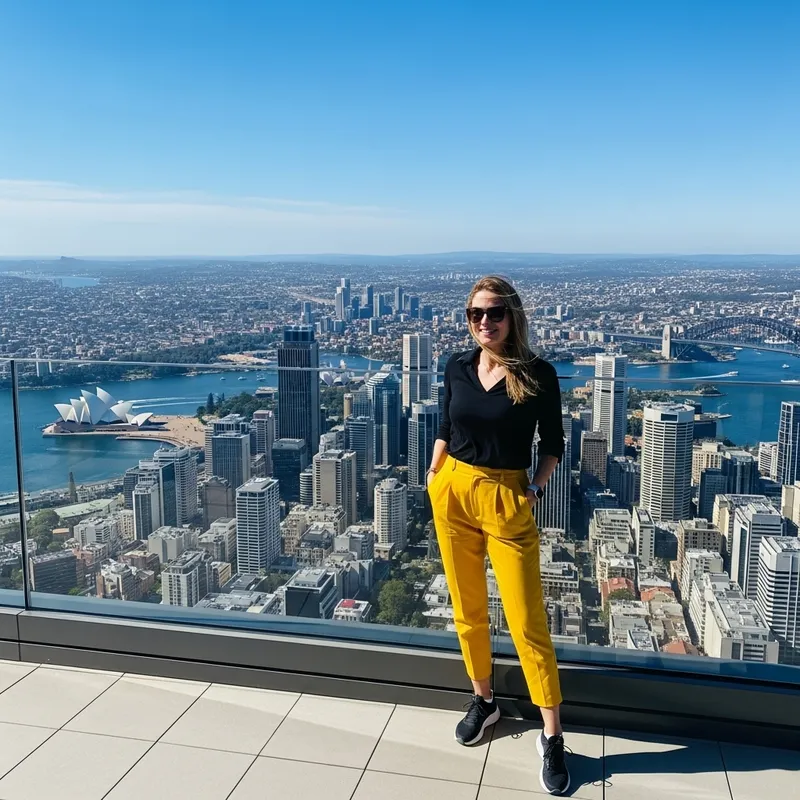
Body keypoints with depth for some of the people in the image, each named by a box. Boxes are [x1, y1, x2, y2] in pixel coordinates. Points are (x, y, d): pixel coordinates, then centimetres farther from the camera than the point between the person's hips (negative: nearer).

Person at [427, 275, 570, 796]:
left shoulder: (538, 375, -10)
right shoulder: (458, 368, 1)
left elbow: (553, 442, 0)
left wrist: (538, 486, -12)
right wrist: (434, 477, 5)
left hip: (507, 499, -4)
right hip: (453, 492, 4)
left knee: (527, 622, -1)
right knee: (468, 610, 15)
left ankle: (553, 736, 13)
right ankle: (484, 702, 35)